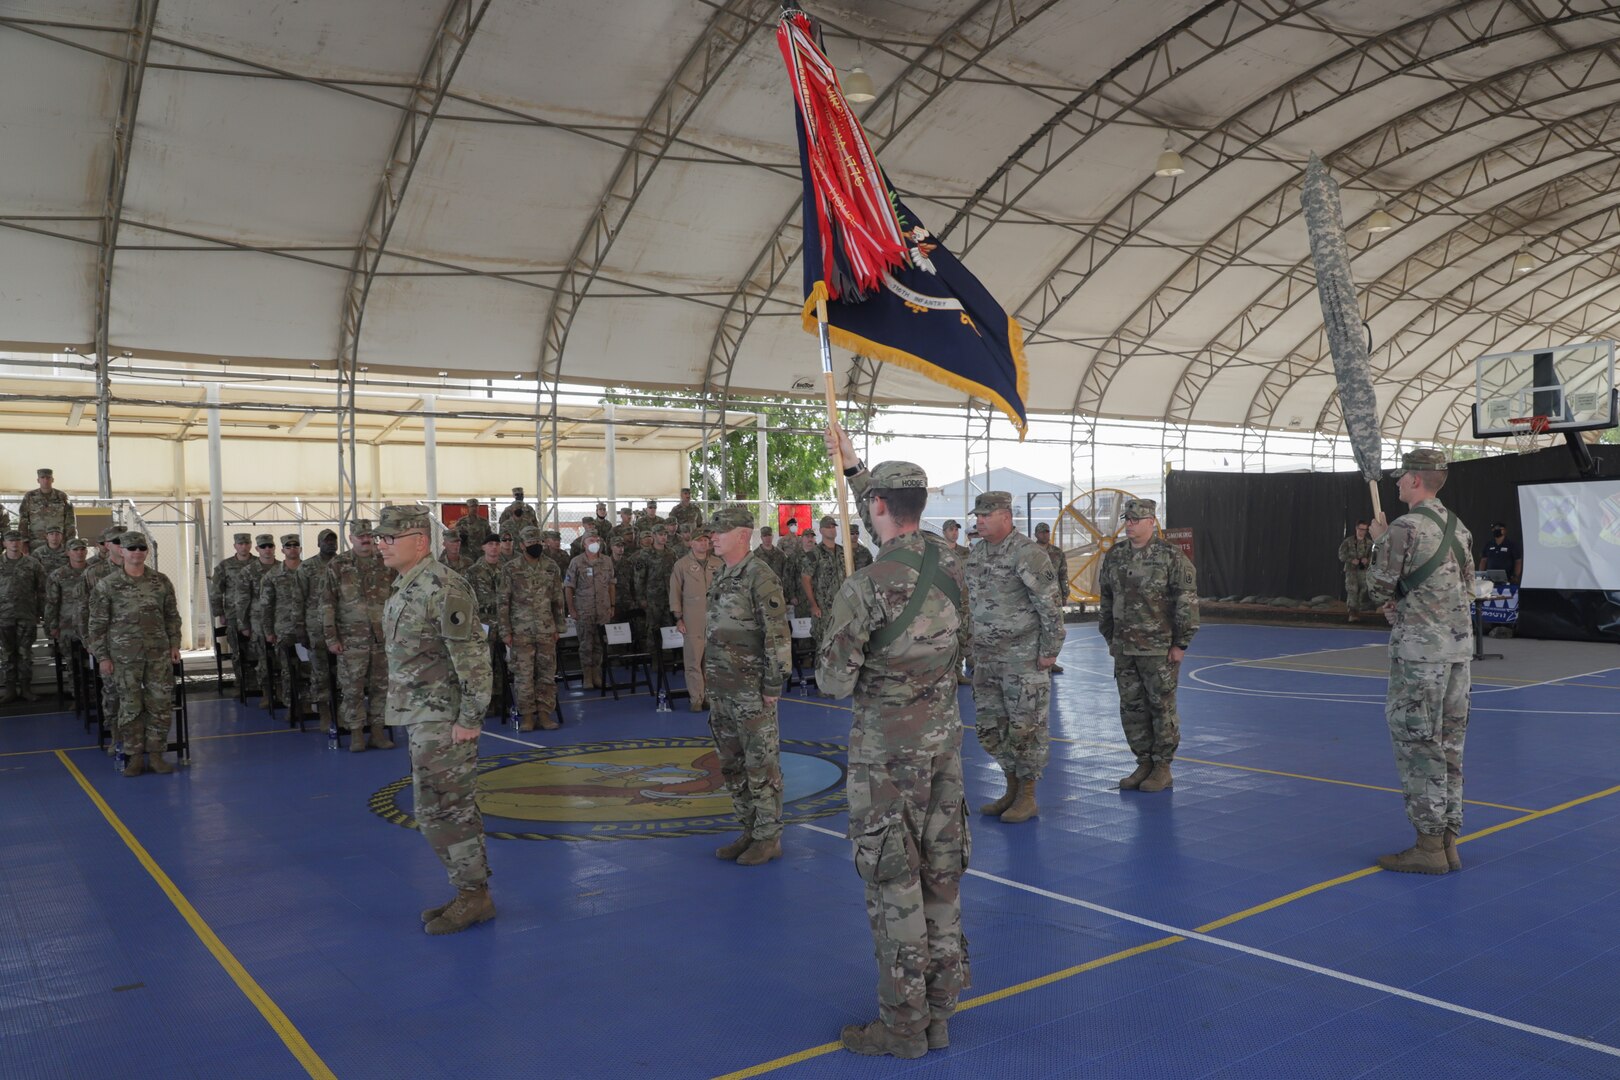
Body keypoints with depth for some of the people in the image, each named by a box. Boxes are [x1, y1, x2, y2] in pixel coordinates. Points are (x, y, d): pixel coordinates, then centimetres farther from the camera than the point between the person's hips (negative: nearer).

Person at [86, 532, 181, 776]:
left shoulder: (161, 582, 5)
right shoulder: (107, 585, -2)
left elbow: (172, 616, 12)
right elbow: (98, 624, 0)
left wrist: (174, 644, 5)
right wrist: (102, 657, -3)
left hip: (159, 654, 2)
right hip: (124, 657, -2)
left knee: (161, 705, 1)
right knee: (130, 707, 3)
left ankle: (156, 753, 12)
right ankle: (135, 756, 14)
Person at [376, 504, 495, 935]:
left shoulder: (443, 588, -19)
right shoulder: (402, 588, 12)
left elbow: (474, 658, -21)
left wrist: (470, 719, -21)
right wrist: (407, 713, 20)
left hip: (443, 719, -10)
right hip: (421, 718, 10)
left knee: (442, 811, -4)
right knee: (453, 809, 14)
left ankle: (473, 896, 8)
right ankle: (471, 893, 23)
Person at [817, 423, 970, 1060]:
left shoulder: (864, 588, -19)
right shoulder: (949, 564, -1)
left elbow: (834, 681, -14)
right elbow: (895, 533, 20)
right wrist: (851, 465, 28)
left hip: (886, 749, -6)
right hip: (945, 737, 6)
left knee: (893, 884, 4)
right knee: (941, 875, 14)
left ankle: (903, 1023, 14)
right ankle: (939, 1011, 25)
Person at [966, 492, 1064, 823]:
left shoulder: (1027, 554, -15)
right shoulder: (975, 554, 9)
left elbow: (1050, 605, -15)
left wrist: (1050, 651, -15)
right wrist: (971, 647, 18)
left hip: (1024, 658, -8)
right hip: (986, 658, 8)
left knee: (1025, 727, 0)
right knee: (990, 728, 12)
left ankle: (1028, 798, 12)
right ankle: (1012, 789, 27)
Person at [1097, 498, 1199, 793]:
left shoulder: (1171, 556, -9)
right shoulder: (1114, 556, 7)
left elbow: (1187, 602, -10)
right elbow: (1105, 600, 16)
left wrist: (1180, 644, -11)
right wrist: (1110, 637, 15)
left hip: (1160, 649, -5)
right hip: (1124, 648, 6)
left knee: (1162, 707, 3)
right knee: (1131, 708, 10)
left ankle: (1163, 769, 13)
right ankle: (1144, 764, 22)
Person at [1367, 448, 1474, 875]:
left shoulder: (1404, 529, -14)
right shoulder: (1458, 527, 12)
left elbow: (1379, 588, -8)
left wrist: (1378, 542, 7)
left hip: (1418, 649, -8)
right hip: (1459, 645, 8)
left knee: (1418, 745, -2)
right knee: (1449, 745, 12)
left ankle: (1429, 847, 2)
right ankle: (1448, 842, 18)